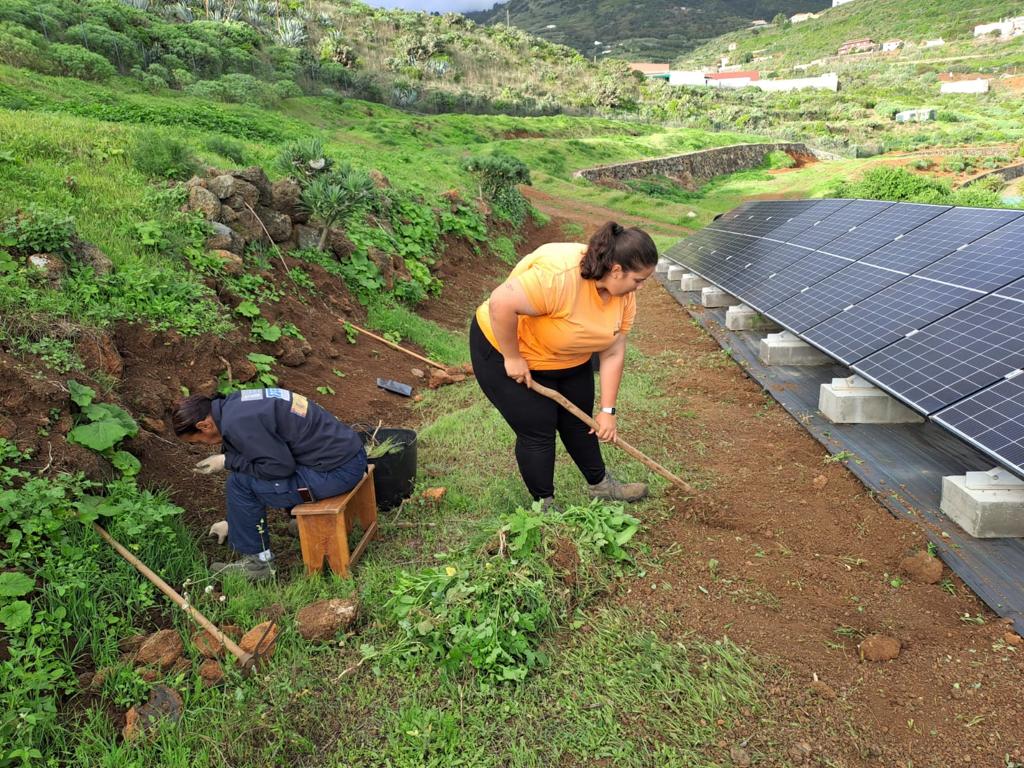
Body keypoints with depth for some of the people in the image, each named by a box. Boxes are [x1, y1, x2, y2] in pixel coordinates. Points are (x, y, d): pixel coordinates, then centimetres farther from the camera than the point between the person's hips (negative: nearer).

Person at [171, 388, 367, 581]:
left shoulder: (237, 423, -18)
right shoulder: (236, 403, 13)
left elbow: (281, 466, -18)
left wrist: (227, 461, -6)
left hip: (337, 471, -10)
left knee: (240, 484, -7)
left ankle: (258, 562, 9)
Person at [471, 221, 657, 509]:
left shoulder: (623, 293, -9)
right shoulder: (560, 275, -36)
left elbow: (612, 353, -5)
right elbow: (501, 304, -38)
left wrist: (608, 410, -5)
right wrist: (512, 357, -27)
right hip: (504, 350, -7)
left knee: (579, 422, 16)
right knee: (538, 432, -1)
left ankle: (600, 485, 34)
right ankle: (544, 506, 17)